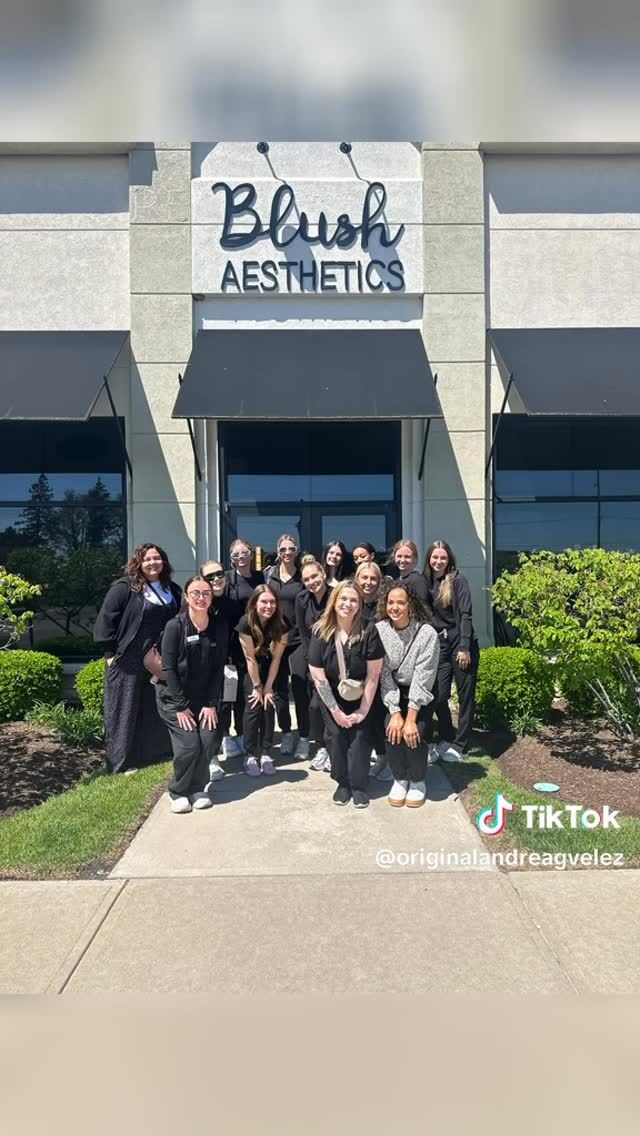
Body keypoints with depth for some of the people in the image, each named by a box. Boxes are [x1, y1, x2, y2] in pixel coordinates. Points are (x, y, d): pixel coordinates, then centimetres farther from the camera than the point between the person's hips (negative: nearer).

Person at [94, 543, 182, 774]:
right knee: (126, 710, 4)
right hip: (128, 660, -5)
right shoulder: (124, 588, -11)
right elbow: (105, 621, -12)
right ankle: (121, 761, 17)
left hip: (159, 661, 5)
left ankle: (158, 752, 30)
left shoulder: (172, 590, 7)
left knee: (157, 709, 15)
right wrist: (111, 653, -13)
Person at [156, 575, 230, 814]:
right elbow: (168, 668, -14)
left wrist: (211, 703, -7)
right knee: (189, 745, -14)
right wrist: (181, 706, -15)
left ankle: (197, 789, 15)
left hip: (204, 697, 3)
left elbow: (218, 668, -2)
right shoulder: (175, 626, -15)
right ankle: (179, 792, 12)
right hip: (174, 697, -3)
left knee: (207, 743, -10)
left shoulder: (220, 626, -5)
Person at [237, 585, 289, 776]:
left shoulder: (281, 624, -20)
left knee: (269, 705, -7)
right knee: (253, 706, -12)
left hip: (272, 669, 2)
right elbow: (250, 658, -20)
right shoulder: (246, 623, -26)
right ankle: (251, 755, -4)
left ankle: (265, 754, 2)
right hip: (251, 670, -2)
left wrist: (268, 686, -14)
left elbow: (276, 657, -15)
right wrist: (257, 686, -15)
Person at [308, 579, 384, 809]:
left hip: (360, 697, -1)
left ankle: (359, 785, 14)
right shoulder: (320, 632, -17)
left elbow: (373, 674, -16)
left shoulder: (368, 631, -20)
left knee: (359, 736, -4)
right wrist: (335, 710, -11)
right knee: (335, 736, 0)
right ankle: (343, 783, 20)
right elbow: (318, 676, -13)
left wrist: (363, 709, -13)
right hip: (332, 698, 1)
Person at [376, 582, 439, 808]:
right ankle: (400, 778, 8)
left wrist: (411, 718, -25)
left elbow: (423, 678, -23)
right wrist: (395, 713, -20)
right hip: (393, 693, 2)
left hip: (420, 695, -2)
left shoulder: (427, 633, -23)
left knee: (414, 734, -21)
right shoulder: (379, 630, -15)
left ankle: (418, 781, 8)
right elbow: (383, 673, -14)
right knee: (393, 732, -20)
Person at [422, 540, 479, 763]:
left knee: (465, 695, 5)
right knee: (438, 696, 0)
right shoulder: (426, 582, 6)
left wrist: (464, 647, -17)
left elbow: (466, 614, -11)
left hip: (461, 642, -3)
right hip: (439, 645, 4)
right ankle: (446, 739, 22)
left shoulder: (457, 580, -6)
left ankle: (459, 745, 17)